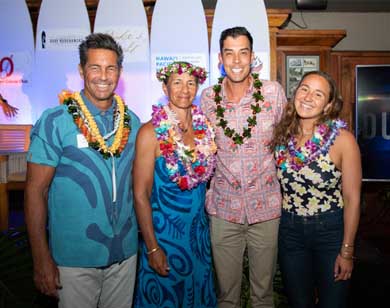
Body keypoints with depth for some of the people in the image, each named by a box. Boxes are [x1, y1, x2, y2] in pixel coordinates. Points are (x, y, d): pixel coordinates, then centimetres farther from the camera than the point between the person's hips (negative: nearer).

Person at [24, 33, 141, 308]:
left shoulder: (132, 122, 2)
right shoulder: (55, 121, -11)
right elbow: (36, 190, -10)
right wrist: (42, 259, -12)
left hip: (125, 252, 4)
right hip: (75, 257, -4)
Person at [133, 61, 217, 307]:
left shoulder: (204, 126, 0)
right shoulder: (152, 132, -15)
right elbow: (141, 194, -14)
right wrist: (152, 248, -15)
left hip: (199, 229, 5)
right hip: (164, 230, -4)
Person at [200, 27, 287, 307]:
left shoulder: (273, 91, -6)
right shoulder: (208, 97, -2)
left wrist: (286, 191, 8)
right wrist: (206, 190, 6)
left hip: (266, 207, 0)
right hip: (224, 208, 1)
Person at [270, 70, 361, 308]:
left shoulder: (343, 139, -15)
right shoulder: (282, 134, -6)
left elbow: (352, 198, -11)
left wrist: (347, 251, -9)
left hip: (331, 229, -2)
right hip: (289, 229, 3)